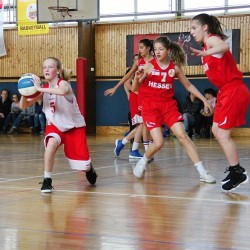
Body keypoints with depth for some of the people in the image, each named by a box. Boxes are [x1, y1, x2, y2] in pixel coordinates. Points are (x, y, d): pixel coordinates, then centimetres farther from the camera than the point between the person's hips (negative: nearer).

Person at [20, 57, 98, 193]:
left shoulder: (63, 83, -22)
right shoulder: (44, 89, -6)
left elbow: (62, 91, -50)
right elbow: (24, 105, -8)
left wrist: (40, 89, -49)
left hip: (74, 126, -3)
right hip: (55, 125, 3)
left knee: (84, 165, 0)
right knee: (51, 144, -33)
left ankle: (89, 168, 40)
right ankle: (47, 180, -21)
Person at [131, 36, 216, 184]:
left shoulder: (175, 68, 0)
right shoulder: (149, 66, -5)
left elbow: (188, 85, 13)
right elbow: (135, 89, -1)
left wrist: (204, 100, 8)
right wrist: (137, 78, -22)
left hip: (169, 106, 2)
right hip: (151, 107, -2)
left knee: (183, 136, -10)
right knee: (158, 143, -13)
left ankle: (202, 172, -8)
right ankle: (143, 162, 18)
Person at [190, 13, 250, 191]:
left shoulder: (212, 39, -13)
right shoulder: (207, 45, 15)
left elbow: (225, 47, -39)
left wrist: (203, 53, -50)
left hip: (234, 91, -10)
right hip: (226, 91, 10)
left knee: (223, 134, -8)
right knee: (217, 131, 14)